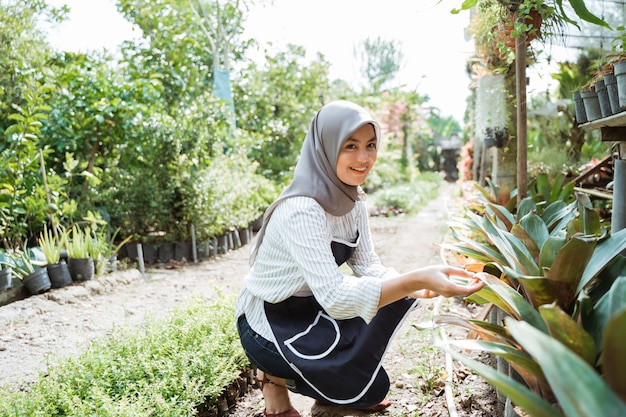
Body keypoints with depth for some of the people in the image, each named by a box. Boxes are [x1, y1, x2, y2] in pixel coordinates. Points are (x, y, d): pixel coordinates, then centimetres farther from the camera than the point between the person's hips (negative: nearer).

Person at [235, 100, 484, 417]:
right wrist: (417, 278, -45)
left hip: (310, 308, 8)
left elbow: (367, 266, -3)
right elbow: (334, 297, -36)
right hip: (268, 324, -8)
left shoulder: (352, 199, -3)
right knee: (370, 388, -12)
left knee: (399, 295, -3)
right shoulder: (301, 210, -31)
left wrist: (417, 286, -22)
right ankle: (277, 377, 8)